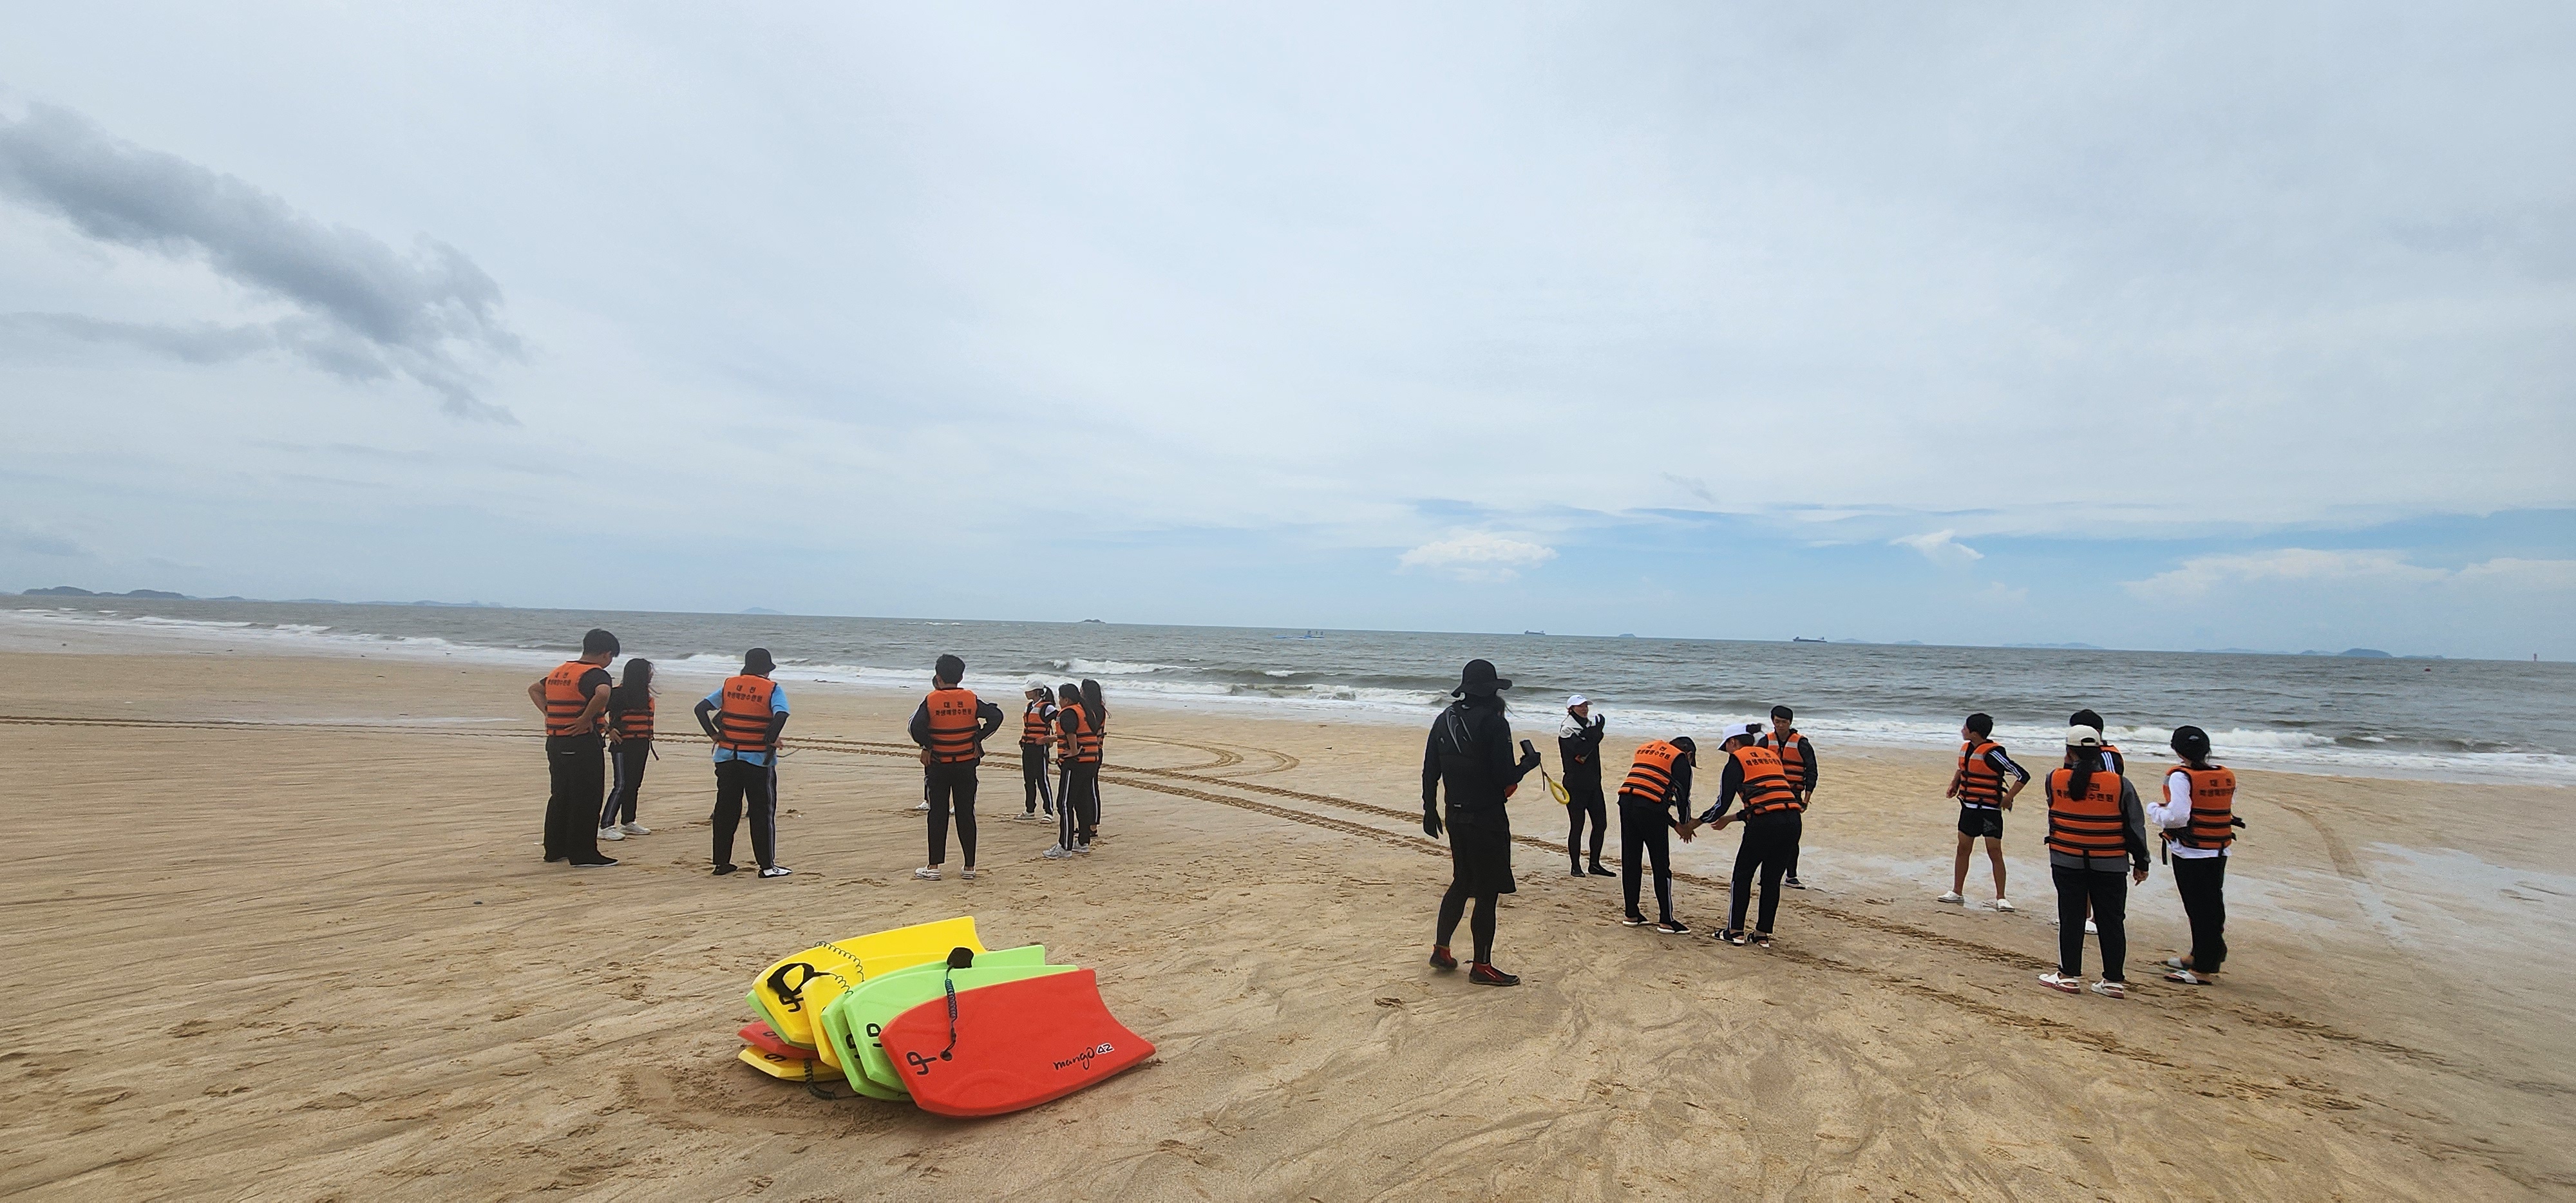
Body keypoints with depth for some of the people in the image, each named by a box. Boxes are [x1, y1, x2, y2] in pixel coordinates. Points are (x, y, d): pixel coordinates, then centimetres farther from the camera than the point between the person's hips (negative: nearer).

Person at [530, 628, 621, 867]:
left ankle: (555, 849, 25)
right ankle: (583, 854, 0)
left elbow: (534, 689, 29)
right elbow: (603, 694, -34)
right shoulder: (596, 673, -12)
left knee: (560, 796, 17)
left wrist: (549, 713, 15)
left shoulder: (560, 671, 15)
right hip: (582, 743, -9)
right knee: (586, 798, -2)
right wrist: (585, 720, -21)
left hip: (555, 742, 9)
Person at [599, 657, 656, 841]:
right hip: (623, 745, -8)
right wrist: (609, 730, -18)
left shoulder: (645, 694, 13)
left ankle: (629, 823, 23)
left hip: (641, 746, 8)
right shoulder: (619, 693, -12)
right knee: (621, 785, -12)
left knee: (634, 784, 14)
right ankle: (605, 826, -10)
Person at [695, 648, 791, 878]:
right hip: (758, 759, -4)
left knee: (725, 810, 12)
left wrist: (714, 734, 4)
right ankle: (768, 865, 3)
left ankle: (722, 862, 18)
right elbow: (781, 715, -22)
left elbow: (701, 708, 2)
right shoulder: (772, 689, -5)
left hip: (727, 757, 4)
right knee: (763, 812, 2)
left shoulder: (728, 685, 8)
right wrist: (771, 741, -12)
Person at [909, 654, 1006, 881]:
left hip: (939, 764, -2)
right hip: (966, 765, 2)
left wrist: (927, 746, -3)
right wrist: (978, 739, -2)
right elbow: (996, 716, -10)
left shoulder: (931, 701, -6)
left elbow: (917, 727, -19)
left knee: (938, 815, 5)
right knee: (966, 815, 6)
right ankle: (969, 867, 9)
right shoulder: (971, 699, 0)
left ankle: (933, 867, 7)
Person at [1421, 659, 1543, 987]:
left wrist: (1430, 810, 18)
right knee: (1487, 892, 2)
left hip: (1456, 817, 7)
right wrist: (1529, 763, 0)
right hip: (1487, 819, -7)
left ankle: (1441, 949, 26)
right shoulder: (1494, 723, -16)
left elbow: (1430, 772, 9)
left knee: (1462, 883, 22)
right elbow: (1505, 778, -18)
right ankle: (1482, 966, 10)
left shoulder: (1445, 720, 6)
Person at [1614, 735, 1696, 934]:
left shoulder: (1645, 748, 26)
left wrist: (1672, 822, 24)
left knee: (1630, 862, 14)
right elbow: (1683, 796, 4)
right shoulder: (1680, 759, 7)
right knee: (1661, 867, 3)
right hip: (1650, 809, -6)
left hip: (1626, 801, 6)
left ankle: (1632, 914, 22)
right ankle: (1666, 921, 7)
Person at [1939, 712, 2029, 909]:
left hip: (1989, 810, -7)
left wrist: (2009, 798, -19)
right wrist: (1954, 785, 13)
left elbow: (2023, 775, -18)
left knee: (1995, 852, -4)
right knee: (1963, 849, 10)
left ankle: (2001, 898, 5)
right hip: (1968, 808, 8)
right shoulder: (1966, 748, 6)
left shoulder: (1992, 753, -18)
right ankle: (1957, 893, 17)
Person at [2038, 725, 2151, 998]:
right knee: (2112, 922, 9)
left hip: (2067, 861, 0)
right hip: (2110, 864, 0)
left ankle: (2069, 976, 12)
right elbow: (2135, 827, -1)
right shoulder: (2121, 784, -7)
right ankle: (2114, 981, 14)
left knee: (2071, 919, 7)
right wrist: (2141, 862, 9)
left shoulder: (2055, 779, -8)